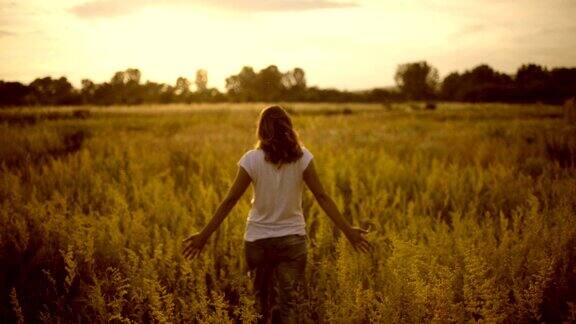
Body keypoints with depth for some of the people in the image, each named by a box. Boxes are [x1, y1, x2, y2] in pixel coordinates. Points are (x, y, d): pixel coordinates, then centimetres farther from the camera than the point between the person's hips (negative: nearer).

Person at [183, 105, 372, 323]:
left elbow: (229, 201, -8)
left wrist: (203, 236, -2)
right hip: (293, 239, 0)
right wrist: (347, 231, -4)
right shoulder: (301, 157, -6)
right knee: (288, 305, 5)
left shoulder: (252, 159, -9)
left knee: (260, 300, 18)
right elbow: (322, 197, -8)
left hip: (258, 240, 0)